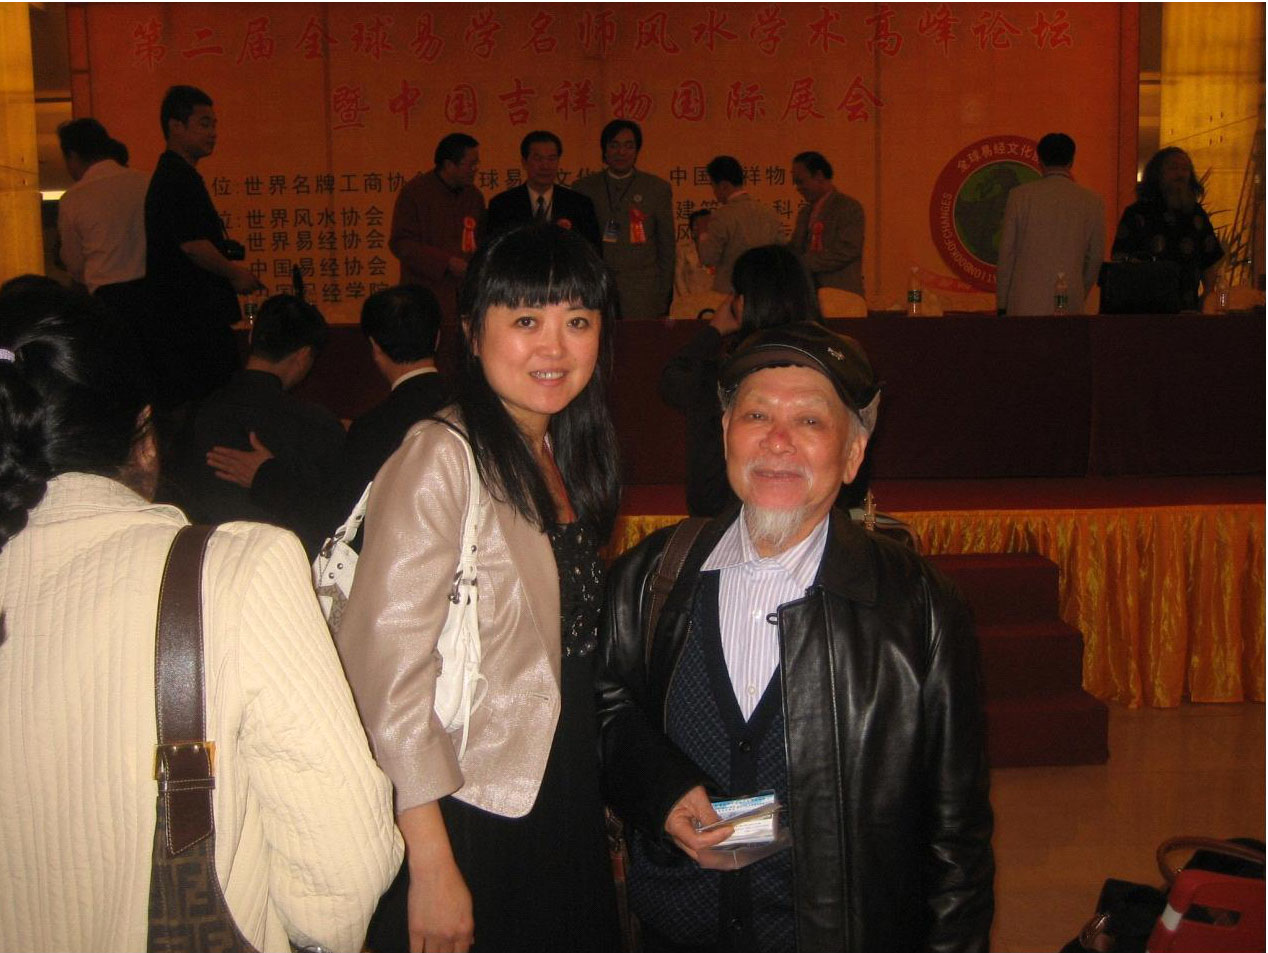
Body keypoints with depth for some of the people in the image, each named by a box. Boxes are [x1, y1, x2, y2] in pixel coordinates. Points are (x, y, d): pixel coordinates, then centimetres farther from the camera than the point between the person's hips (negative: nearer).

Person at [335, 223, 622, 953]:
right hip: (473, 823, -7)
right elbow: (388, 663, -21)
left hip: (564, 811, 7)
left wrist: (600, 812, 9)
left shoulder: (565, 456, 7)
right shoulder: (441, 458, -17)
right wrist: (432, 865, -20)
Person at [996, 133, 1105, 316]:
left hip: (1025, 306, -1)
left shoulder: (1020, 196, 0)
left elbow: (1006, 253, 2)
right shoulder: (1093, 202, 5)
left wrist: (1002, 304, 9)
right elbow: (1095, 259, 11)